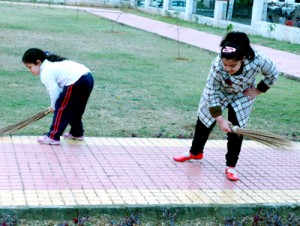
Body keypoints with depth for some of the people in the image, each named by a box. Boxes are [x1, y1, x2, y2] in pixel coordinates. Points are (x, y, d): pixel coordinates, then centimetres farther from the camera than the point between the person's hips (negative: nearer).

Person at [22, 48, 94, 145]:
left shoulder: (45, 73, -5)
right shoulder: (52, 63, 25)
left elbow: (54, 92, -6)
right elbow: (58, 87, 26)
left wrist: (53, 106, 11)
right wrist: (55, 105, 22)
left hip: (77, 83, -10)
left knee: (61, 109, -1)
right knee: (75, 109, 24)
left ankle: (53, 137, 2)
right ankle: (77, 133, 37)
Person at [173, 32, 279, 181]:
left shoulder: (257, 61, -39)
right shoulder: (217, 65, -40)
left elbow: (273, 74, -16)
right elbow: (212, 93, -30)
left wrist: (258, 90, -13)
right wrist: (220, 120, -29)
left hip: (243, 96, 0)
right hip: (219, 92, 0)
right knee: (204, 121, 12)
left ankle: (231, 165, 11)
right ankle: (195, 152, 37)